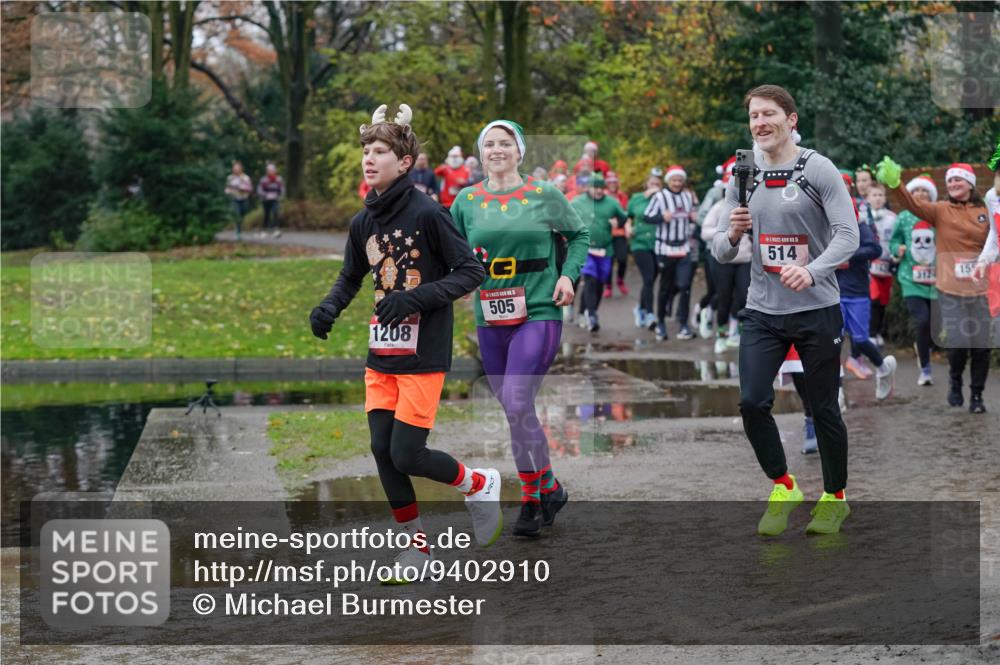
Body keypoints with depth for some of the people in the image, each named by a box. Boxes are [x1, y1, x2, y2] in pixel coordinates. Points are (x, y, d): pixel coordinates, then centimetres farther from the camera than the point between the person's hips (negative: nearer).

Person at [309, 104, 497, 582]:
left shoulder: (428, 214, -13)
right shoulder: (363, 223, 6)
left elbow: (471, 272, -12)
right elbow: (351, 277, 21)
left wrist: (416, 298, -23)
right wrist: (328, 308, 0)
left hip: (423, 357, -6)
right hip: (381, 355, 6)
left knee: (407, 456, -9)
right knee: (383, 452, 3)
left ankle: (479, 485, 20)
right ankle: (415, 544, 19)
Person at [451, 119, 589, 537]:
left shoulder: (545, 196, -1)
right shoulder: (467, 200, 6)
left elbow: (579, 235, 12)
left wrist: (568, 274, -3)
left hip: (538, 314, -4)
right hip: (490, 319, 4)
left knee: (517, 405, -17)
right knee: (513, 412, 9)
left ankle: (532, 499, -2)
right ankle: (548, 488, 26)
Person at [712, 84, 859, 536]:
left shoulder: (818, 169, -7)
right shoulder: (742, 177, 7)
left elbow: (848, 234, -14)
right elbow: (721, 252, 9)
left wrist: (811, 271, -31)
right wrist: (732, 235, -15)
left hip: (817, 310, -3)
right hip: (762, 310, 3)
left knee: (823, 409, 6)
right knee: (752, 402, -9)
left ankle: (835, 498, 26)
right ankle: (783, 489, 12)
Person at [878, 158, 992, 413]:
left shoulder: (984, 211, 5)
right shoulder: (941, 210, -2)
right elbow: (914, 205, -18)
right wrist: (896, 184, -33)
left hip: (980, 289, 2)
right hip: (950, 290, -2)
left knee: (981, 344, 2)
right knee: (957, 343, -8)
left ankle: (977, 394, 19)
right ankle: (955, 383, 21)